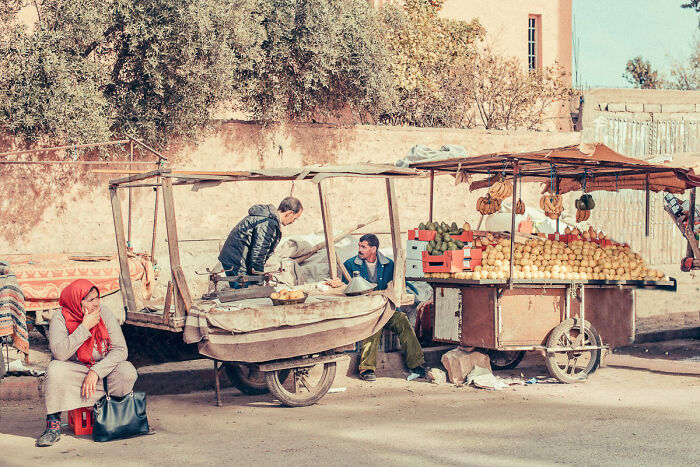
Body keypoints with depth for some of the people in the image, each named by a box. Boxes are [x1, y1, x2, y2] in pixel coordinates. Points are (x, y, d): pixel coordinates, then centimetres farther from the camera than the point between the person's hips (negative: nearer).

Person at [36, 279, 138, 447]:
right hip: (73, 373, -1)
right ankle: (53, 424, -17)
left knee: (127, 372, -26)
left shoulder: (105, 314, -7)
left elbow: (120, 350, -13)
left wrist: (96, 372, -24)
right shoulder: (60, 319, -12)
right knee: (55, 370, -32)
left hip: (103, 371, 2)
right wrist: (84, 327, -28)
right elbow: (59, 353, -28)